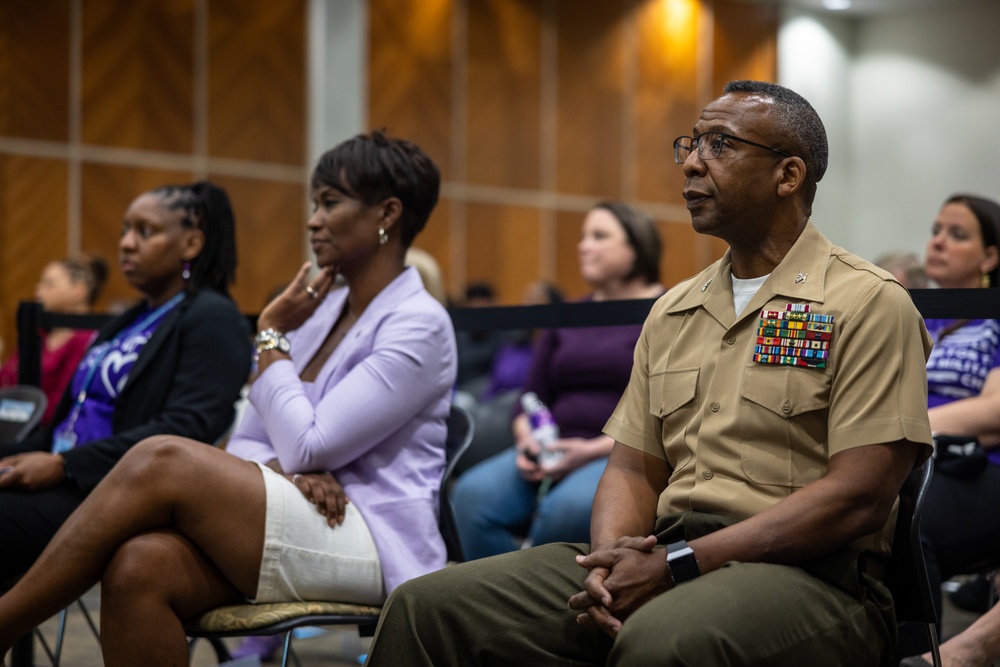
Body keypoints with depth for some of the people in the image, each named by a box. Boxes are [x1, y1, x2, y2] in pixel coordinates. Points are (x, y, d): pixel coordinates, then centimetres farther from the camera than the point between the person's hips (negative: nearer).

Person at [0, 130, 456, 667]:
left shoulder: (420, 324, -7)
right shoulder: (320, 312, 17)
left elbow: (308, 446, -13)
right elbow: (246, 443, 14)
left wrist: (270, 335, -2)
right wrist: (284, 473, -9)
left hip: (374, 544, -6)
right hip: (297, 535, 7)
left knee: (162, 461, -24)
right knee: (138, 568, -26)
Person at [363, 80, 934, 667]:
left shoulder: (870, 303, -2)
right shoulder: (673, 312, 19)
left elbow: (858, 497, -12)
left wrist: (677, 563, -16)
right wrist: (610, 562, -7)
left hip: (804, 574, -5)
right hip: (662, 561, 6)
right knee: (429, 606, -11)